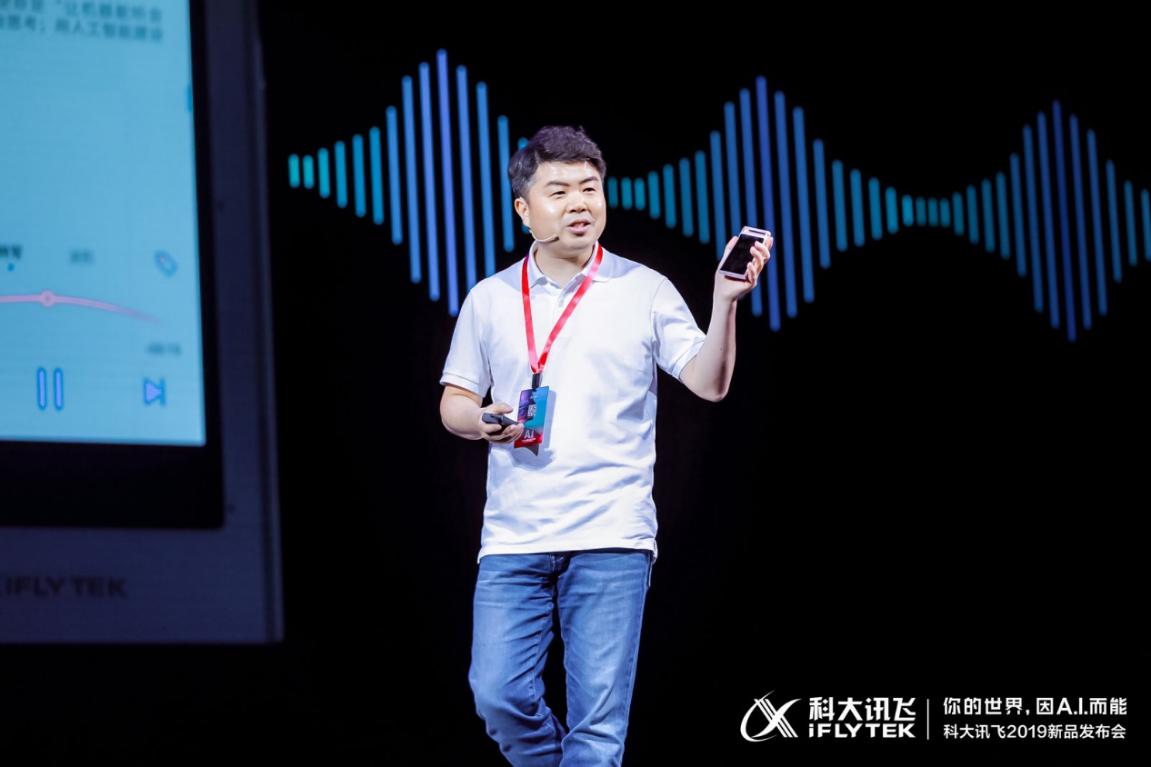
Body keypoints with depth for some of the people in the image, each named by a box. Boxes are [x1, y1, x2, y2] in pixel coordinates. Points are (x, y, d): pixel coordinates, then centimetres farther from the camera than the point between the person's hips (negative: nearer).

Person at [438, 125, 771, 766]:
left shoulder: (645, 290, 3)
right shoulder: (489, 299, 10)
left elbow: (710, 384, -3)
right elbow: (454, 401, 17)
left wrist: (726, 303, -18)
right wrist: (480, 421, -6)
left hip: (611, 542, -2)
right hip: (513, 539, 2)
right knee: (499, 696, -5)